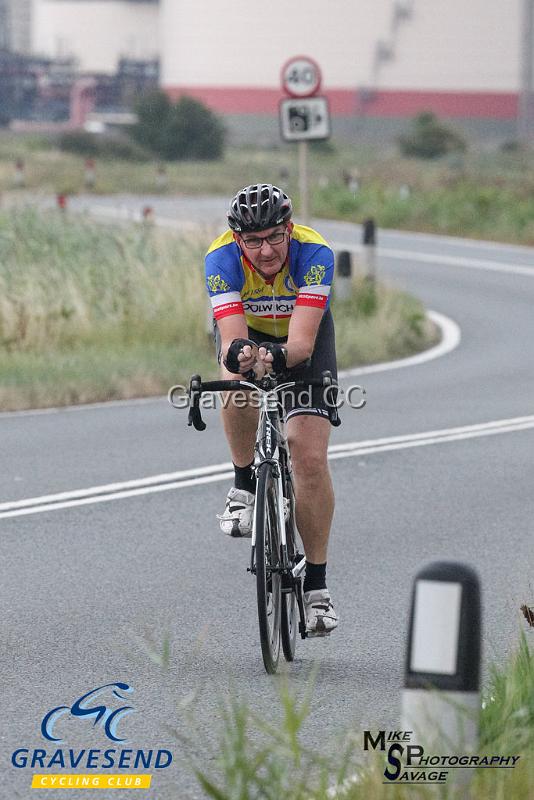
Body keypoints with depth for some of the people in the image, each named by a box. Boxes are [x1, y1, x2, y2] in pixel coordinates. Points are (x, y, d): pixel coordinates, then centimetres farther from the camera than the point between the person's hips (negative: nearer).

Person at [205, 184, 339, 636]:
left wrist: (279, 356, -66)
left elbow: (303, 340, -44)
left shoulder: (314, 253, -36)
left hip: (302, 337, 0)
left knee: (311, 459, -13)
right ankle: (245, 485, -8)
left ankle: (316, 584, -1)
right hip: (246, 330, 0)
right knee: (238, 385, -36)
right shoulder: (223, 259, -33)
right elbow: (232, 338, -42)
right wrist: (237, 355, -65)